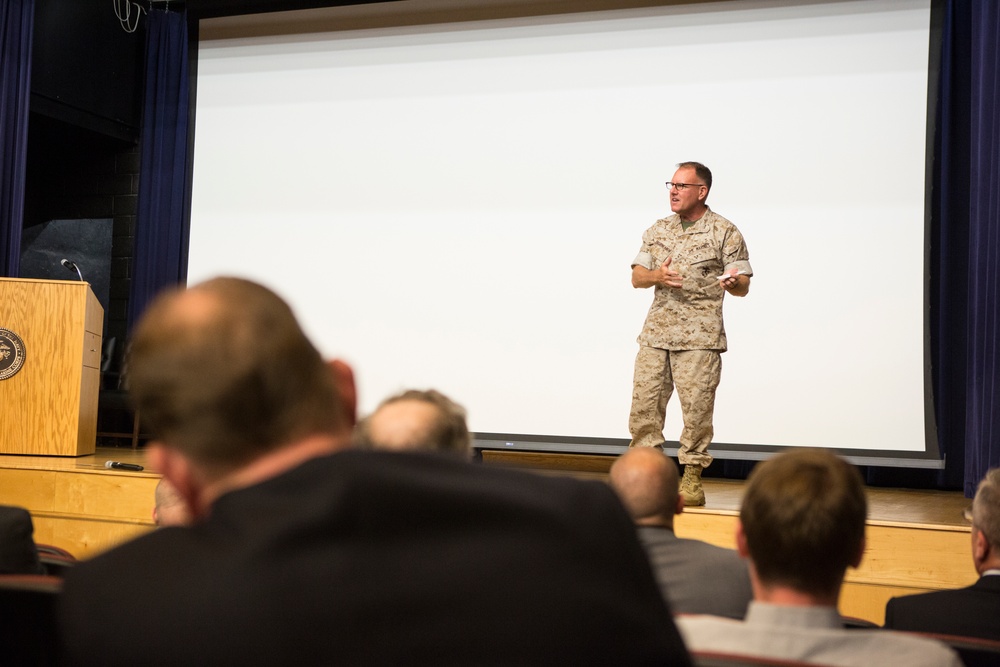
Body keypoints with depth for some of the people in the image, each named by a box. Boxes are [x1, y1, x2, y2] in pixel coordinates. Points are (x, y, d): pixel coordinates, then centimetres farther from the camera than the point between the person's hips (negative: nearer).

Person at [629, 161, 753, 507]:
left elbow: (743, 286, -1)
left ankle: (692, 477, 6)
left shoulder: (724, 232, 1)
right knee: (644, 401, 2)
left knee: (696, 405, -5)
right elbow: (637, 277, 14)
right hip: (656, 331, 4)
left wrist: (731, 282, -25)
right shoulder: (657, 230, 15)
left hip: (700, 335, -4)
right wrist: (657, 276, -8)